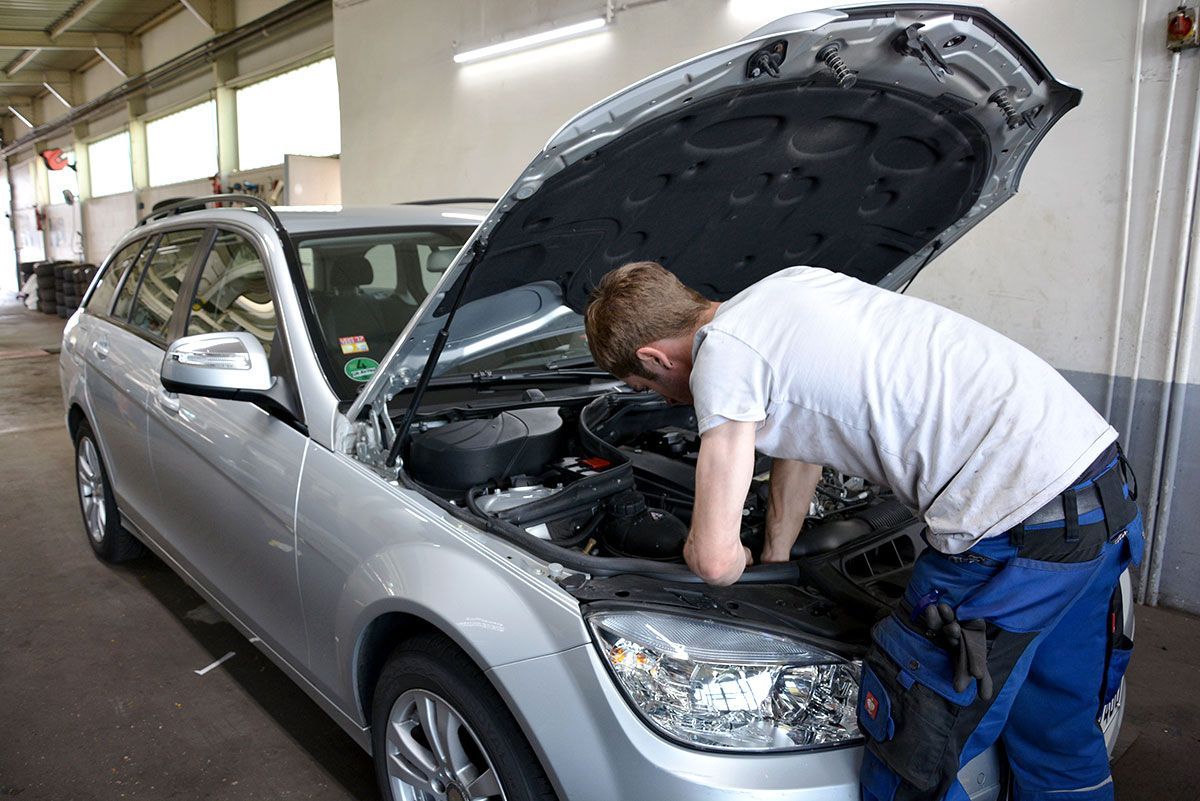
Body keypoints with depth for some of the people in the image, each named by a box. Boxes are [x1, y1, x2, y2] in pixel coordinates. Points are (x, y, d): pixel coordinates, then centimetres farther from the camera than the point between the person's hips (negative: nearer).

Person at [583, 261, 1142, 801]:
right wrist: (774, 561, 34)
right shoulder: (789, 285, 16)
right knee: (1059, 740, 27)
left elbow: (716, 560, -12)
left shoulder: (721, 354, -12)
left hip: (1018, 524, -10)